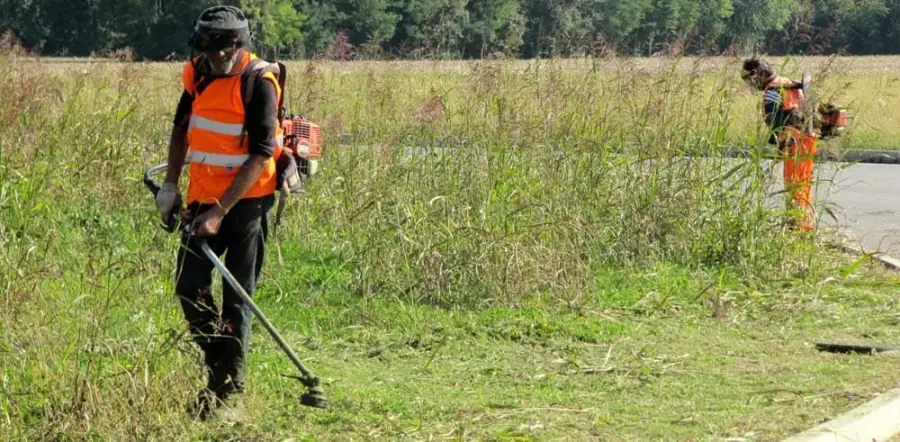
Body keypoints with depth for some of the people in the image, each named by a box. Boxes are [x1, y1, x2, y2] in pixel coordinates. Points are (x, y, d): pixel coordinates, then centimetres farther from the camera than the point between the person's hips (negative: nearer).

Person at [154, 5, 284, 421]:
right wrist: (170, 185, 12)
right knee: (189, 286, 6)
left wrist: (220, 212, -21)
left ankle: (230, 393, 2)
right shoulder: (197, 74, 4)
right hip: (203, 196, 6)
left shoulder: (259, 83, -16)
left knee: (236, 298, -3)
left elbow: (260, 157, -19)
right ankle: (218, 369, 23)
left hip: (247, 201, -6)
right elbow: (181, 128, 20)